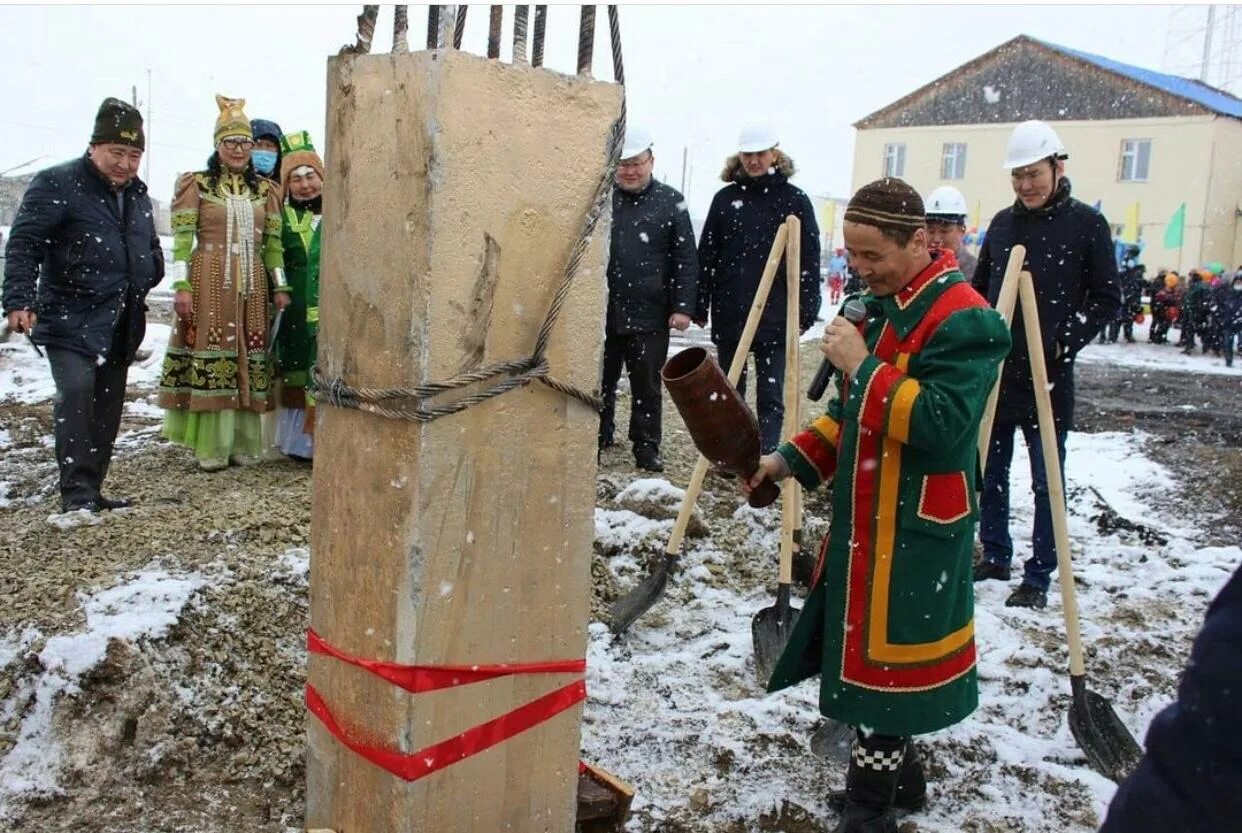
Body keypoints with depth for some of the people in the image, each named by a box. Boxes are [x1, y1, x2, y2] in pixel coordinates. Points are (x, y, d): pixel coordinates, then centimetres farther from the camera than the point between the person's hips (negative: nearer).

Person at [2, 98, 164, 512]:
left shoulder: (136, 193, 14)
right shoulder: (57, 185, -7)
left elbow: (150, 246, 29)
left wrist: (148, 275, 10)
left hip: (121, 323, 7)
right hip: (71, 319, -6)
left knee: (107, 405, 8)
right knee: (76, 394, -20)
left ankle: (91, 490, 17)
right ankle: (77, 491, -15)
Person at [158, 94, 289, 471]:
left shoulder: (265, 190, 14)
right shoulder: (197, 185, 4)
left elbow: (273, 243, 12)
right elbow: (181, 241, -3)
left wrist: (280, 287, 6)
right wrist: (182, 286, -12)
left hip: (251, 286, 4)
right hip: (210, 283, -3)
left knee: (249, 360, 4)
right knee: (211, 355, -5)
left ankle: (244, 445, 11)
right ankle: (211, 448, 1)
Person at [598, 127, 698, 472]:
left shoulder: (671, 201, 2)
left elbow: (686, 259, -1)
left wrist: (683, 307, -7)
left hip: (649, 315, -2)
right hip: (601, 312, 2)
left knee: (647, 386, 5)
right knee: (600, 382, 10)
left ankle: (646, 448, 16)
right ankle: (598, 440, 26)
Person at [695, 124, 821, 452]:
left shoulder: (795, 200, 0)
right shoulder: (725, 198, 7)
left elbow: (809, 260, 0)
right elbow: (706, 256, 8)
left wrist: (807, 311, -5)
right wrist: (700, 307, 5)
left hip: (775, 316, -3)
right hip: (729, 314, 3)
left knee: (770, 396, 2)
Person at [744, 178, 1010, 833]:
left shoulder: (963, 319, -17)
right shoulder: (880, 307, 12)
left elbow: (942, 425, -27)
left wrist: (863, 367, -25)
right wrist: (791, 460, 7)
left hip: (915, 527, -9)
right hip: (864, 514, 9)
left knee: (882, 658, 1)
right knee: (867, 648, 18)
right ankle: (898, 773, 37)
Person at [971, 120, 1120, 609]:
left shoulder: (1086, 224, -4)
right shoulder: (1003, 223, 10)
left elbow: (1107, 299, -3)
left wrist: (1066, 343, -13)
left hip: (1048, 377, -5)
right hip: (994, 372, 5)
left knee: (1046, 481, 3)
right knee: (989, 472, 13)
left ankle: (1038, 577, 12)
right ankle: (996, 556, 29)